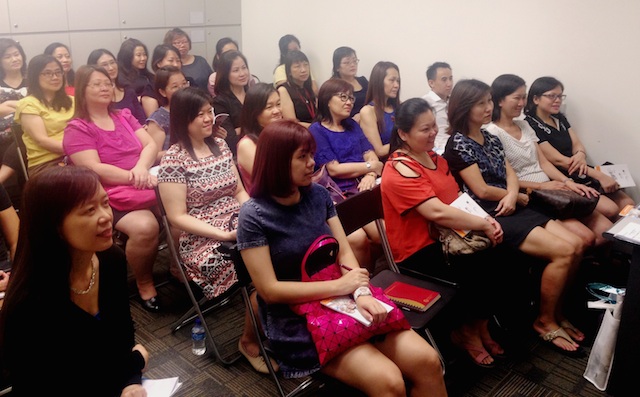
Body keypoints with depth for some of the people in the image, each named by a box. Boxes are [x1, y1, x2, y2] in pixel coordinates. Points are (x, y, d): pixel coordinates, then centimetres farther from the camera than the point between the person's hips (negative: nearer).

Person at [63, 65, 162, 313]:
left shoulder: (124, 116, 17)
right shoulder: (77, 129, 0)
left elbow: (150, 145, 6)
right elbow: (94, 169, -12)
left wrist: (141, 168, -16)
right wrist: (134, 178, -21)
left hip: (145, 188, 5)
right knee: (145, 227, -34)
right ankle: (144, 284, -8)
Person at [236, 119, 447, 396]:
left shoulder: (319, 195, 4)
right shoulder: (254, 215, -13)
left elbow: (345, 253, 3)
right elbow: (269, 290, -15)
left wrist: (361, 293, -18)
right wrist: (339, 285, -16)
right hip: (298, 323, -5)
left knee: (427, 361, -11)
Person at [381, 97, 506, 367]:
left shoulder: (434, 158, 11)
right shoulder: (399, 171, -17)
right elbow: (438, 212, -26)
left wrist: (487, 220, -7)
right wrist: (484, 225, -18)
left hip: (447, 237, 8)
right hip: (419, 253, -8)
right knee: (485, 264, -24)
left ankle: (479, 327, 7)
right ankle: (467, 331, 3)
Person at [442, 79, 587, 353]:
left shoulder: (491, 138, 16)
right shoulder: (458, 144, -9)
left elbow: (510, 174, 12)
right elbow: (481, 190, -13)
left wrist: (512, 196, -11)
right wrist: (519, 198, 0)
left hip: (512, 210, 8)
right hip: (490, 217, -8)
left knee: (576, 245, -5)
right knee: (563, 252, -17)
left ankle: (556, 310, 13)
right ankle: (545, 321, 1)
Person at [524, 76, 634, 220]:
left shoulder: (560, 118, 15)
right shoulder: (531, 126, -12)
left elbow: (578, 145, 10)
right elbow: (558, 160, -17)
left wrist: (580, 155, -18)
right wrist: (600, 175, -19)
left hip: (583, 175, 8)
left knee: (627, 204, -5)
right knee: (610, 209, -22)